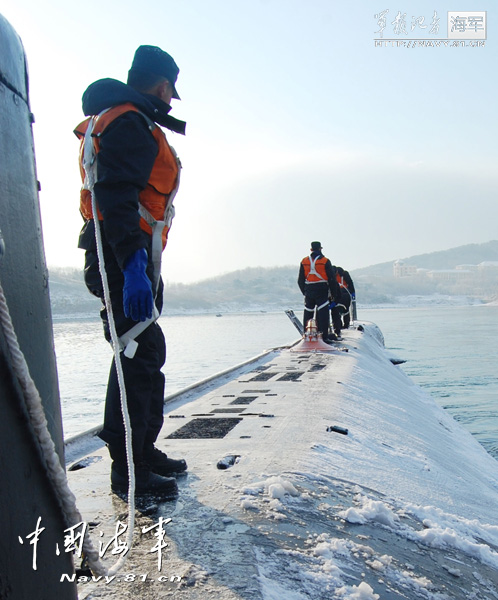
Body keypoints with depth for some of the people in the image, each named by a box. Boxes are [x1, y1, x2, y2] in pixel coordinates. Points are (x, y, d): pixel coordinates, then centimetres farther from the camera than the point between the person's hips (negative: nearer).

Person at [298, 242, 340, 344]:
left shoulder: (304, 261, 6)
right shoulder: (325, 261, -5)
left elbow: (300, 280, 10)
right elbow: (332, 279, -3)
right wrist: (334, 293, 4)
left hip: (309, 292, 4)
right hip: (322, 291, -3)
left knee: (308, 313, 12)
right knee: (323, 313, -3)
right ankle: (324, 336, -8)